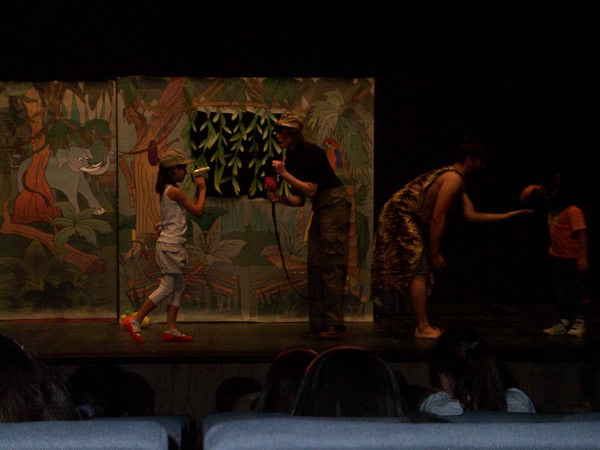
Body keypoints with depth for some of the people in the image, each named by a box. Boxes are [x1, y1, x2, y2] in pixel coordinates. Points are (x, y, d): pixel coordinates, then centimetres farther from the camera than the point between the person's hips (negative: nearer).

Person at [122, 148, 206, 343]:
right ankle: (134, 321, -4)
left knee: (178, 288, 11)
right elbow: (198, 210, -10)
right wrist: (202, 190, 1)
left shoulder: (166, 190, 13)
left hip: (170, 243, 10)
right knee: (166, 288, -7)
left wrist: (197, 190, 13)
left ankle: (171, 330, 12)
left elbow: (191, 206, 20)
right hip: (171, 245, -10)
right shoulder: (175, 191, -15)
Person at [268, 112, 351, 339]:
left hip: (334, 203, -9)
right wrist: (280, 199, -7)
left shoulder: (310, 152, -14)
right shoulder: (290, 158, 11)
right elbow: (300, 199, 11)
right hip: (320, 209, 10)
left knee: (331, 264, -13)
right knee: (314, 265, 6)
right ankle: (318, 325, 9)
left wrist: (284, 173, -17)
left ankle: (335, 324, -14)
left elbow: (311, 190, -18)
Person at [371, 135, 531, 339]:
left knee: (421, 273, 12)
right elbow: (438, 218, -20)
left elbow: (470, 214, 13)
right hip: (401, 217, -11)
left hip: (406, 219, 11)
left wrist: (506, 216, 13)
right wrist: (435, 253, -16)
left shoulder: (456, 181, 17)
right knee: (419, 271, -11)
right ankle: (422, 329, -11)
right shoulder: (453, 178, -16)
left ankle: (424, 324, 16)